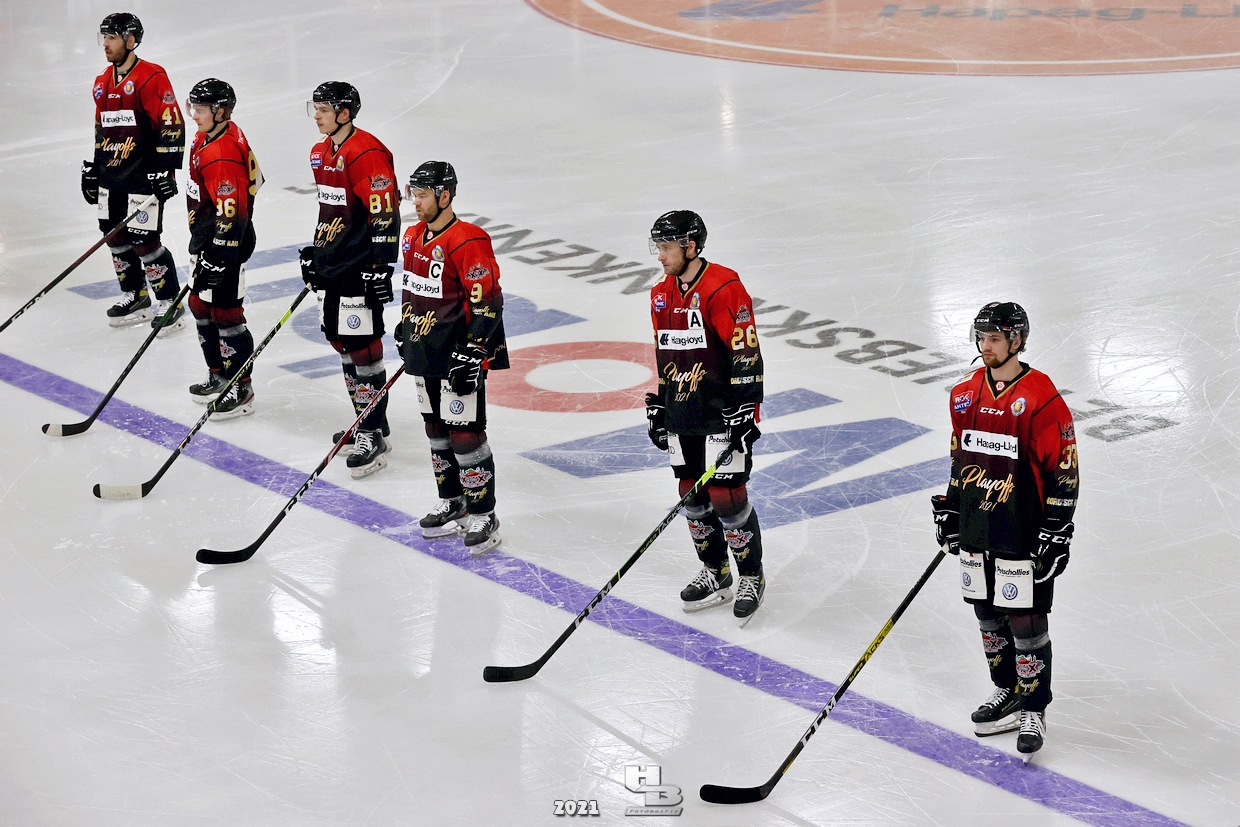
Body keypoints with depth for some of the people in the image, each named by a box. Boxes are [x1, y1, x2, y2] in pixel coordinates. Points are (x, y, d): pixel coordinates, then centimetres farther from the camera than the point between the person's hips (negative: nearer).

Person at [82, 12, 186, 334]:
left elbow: (171, 125, -16)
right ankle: (135, 296, 29)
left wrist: (165, 169, -19)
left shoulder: (151, 77, -13)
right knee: (115, 237, 13)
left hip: (143, 177, -8)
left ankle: (170, 303, 4)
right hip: (111, 176, 8)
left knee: (144, 241, -8)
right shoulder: (102, 83, 14)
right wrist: (93, 168, 23)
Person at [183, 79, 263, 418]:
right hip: (206, 239, 11)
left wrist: (218, 259, -27)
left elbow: (231, 213, -28)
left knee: (225, 312, -5)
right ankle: (218, 375, 30)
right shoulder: (209, 136, 7)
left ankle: (241, 390, 2)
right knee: (201, 305, 18)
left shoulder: (222, 155, -26)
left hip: (227, 241, -11)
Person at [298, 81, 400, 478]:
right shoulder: (321, 153, 12)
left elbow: (385, 215, -20)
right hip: (331, 264, 10)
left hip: (360, 267, -10)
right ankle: (366, 419, 27)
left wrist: (381, 267, -22)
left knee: (362, 346, -8)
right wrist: (314, 252, 26)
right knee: (339, 340, 14)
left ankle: (374, 435, -4)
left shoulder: (368, 155, -18)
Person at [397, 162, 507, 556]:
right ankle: (453, 504, 29)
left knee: (465, 434, -6)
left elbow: (487, 305, -20)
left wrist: (471, 352, -23)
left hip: (459, 357, -9)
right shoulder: (414, 237, 9)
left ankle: (483, 515, 2)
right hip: (425, 353, 9)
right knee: (436, 429, 16)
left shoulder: (468, 243, -19)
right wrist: (406, 326, 25)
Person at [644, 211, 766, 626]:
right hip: (681, 413, 8)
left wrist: (744, 412, -21)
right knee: (692, 496, 12)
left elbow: (746, 355, -18)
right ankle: (715, 573, 26)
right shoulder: (662, 295, 10)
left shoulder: (724, 289, -16)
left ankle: (752, 577, 9)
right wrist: (659, 406, 20)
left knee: (726, 497, -7)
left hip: (720, 412, -8)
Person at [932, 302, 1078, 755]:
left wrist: (1056, 533, -14)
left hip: (1024, 536, -6)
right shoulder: (965, 394, 6)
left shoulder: (1041, 399, -14)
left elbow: (1064, 470, -12)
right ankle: (1006, 691, 32)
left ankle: (1033, 709, 11)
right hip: (975, 530, 6)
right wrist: (948, 509, 16)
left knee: (1026, 622, -1)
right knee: (988, 616, 15)